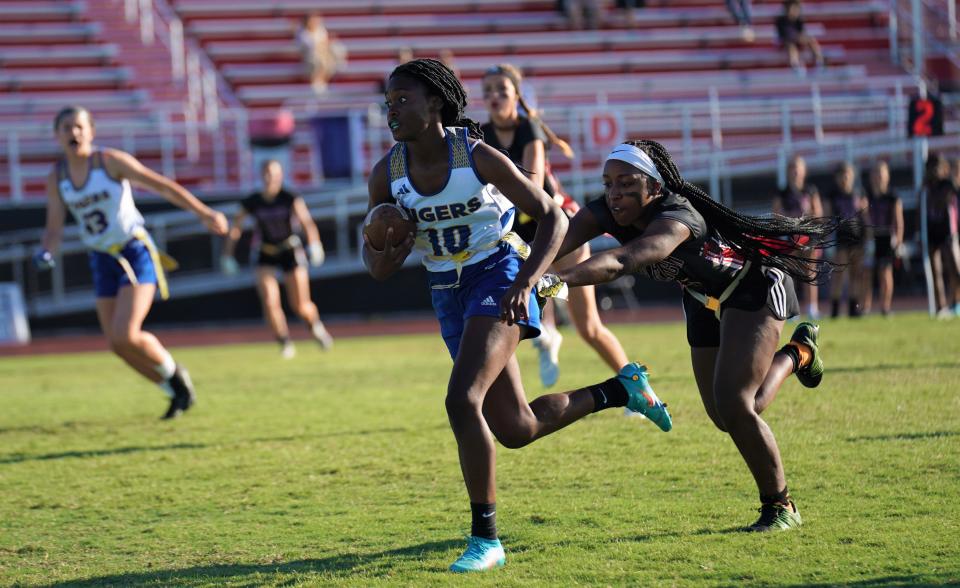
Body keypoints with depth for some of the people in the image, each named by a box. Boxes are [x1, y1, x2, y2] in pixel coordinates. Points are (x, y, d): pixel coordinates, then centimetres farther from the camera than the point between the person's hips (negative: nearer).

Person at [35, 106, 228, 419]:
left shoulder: (111, 161, -11)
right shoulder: (56, 177, 3)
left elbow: (162, 185, -12)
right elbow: (54, 228, 6)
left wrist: (205, 213, -19)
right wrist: (47, 252, -16)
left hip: (136, 253, -6)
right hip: (102, 260, 6)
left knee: (126, 336, -20)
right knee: (117, 344, 1)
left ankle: (173, 372, 9)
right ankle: (176, 392, 21)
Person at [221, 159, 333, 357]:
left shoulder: (290, 199, -13)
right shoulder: (251, 203, -7)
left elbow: (306, 221, -24)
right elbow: (235, 228, 1)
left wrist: (314, 244, -40)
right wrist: (227, 256, -1)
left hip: (291, 252, -2)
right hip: (267, 255, 2)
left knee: (301, 307, -2)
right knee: (270, 303, -15)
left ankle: (316, 326, 33)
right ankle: (285, 344, 1)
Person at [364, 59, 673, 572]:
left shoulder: (478, 157, -16)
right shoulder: (387, 173, -4)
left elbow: (552, 217, -12)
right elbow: (375, 263, 4)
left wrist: (526, 281, -25)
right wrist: (381, 263, -21)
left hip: (497, 279, -6)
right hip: (448, 295, 6)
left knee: (462, 400, -25)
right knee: (516, 430, 9)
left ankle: (485, 538, -15)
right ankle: (620, 389, 33)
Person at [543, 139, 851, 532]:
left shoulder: (676, 218, -41)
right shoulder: (607, 213, -20)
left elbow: (623, 261, -59)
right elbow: (559, 240, -36)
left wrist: (559, 279, -74)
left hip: (754, 289, -8)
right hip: (706, 301, 8)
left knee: (733, 406, -19)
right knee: (725, 417, 14)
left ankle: (780, 507, 2)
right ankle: (796, 353, 41)